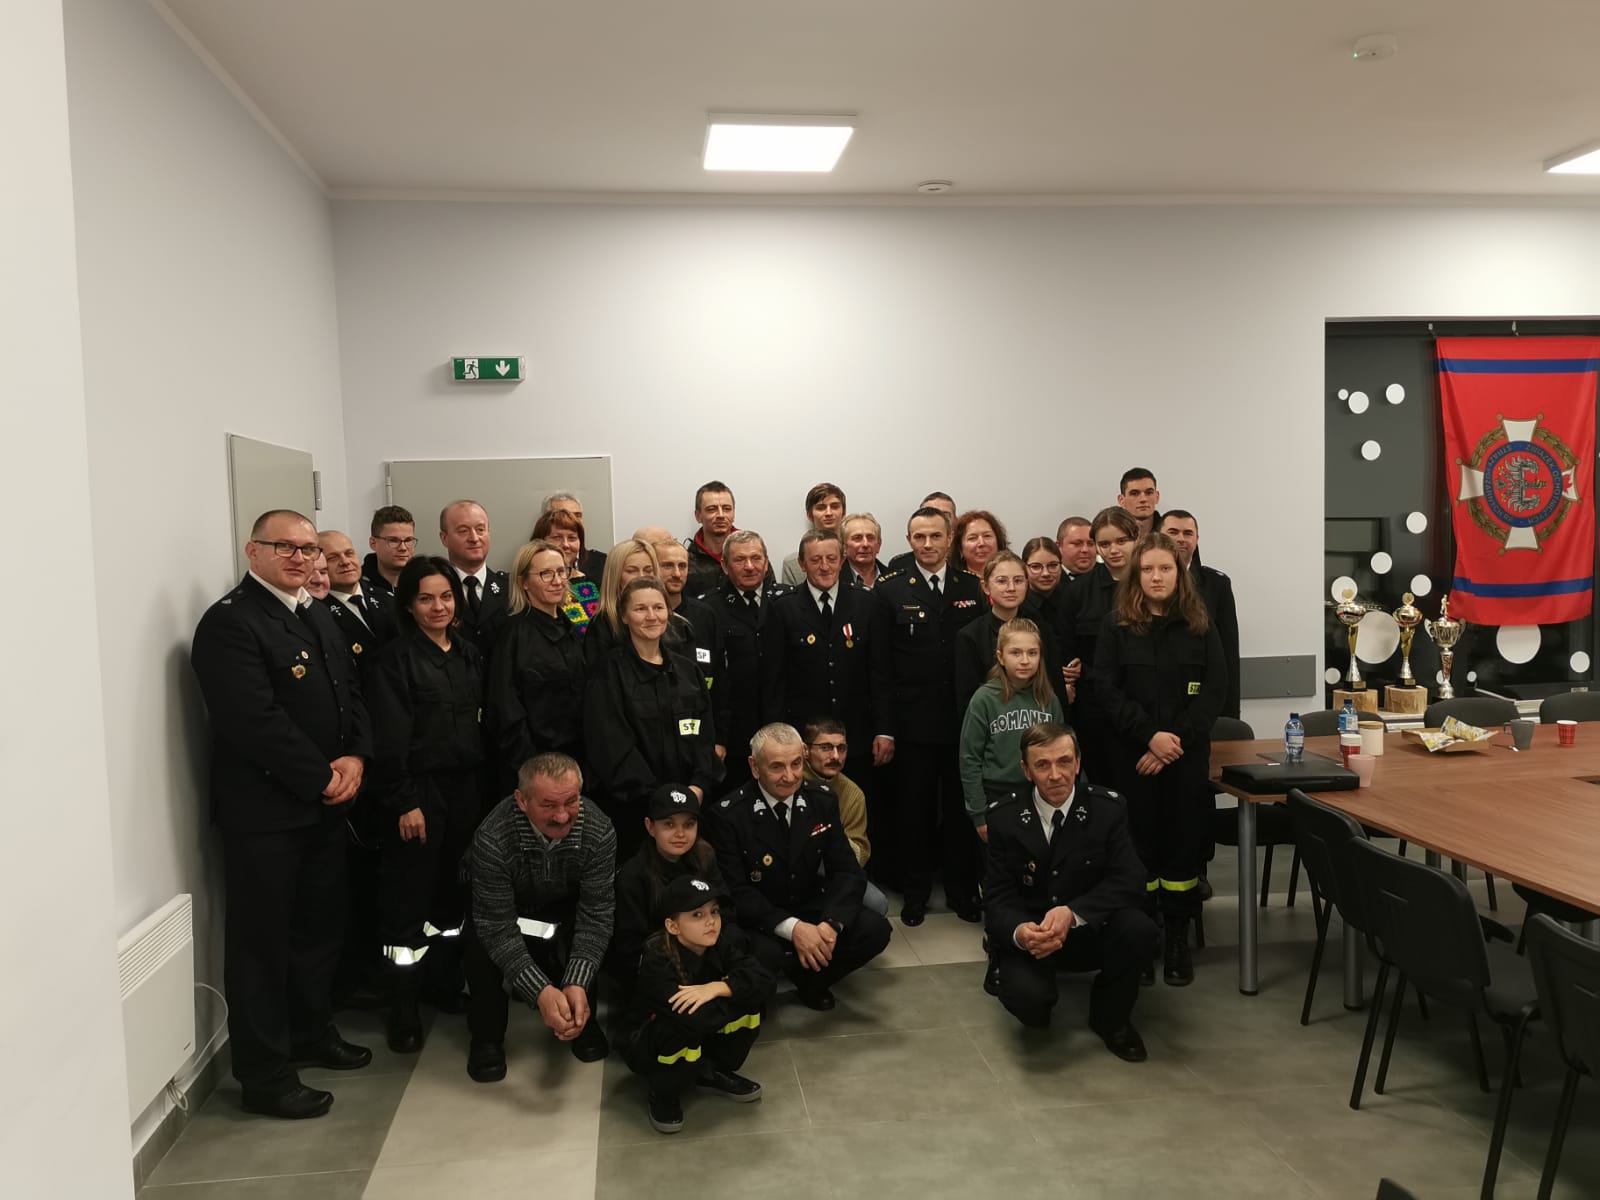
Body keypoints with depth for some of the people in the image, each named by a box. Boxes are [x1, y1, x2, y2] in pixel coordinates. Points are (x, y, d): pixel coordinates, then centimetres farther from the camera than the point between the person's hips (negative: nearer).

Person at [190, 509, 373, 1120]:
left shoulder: (317, 616, 13)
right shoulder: (230, 622, -14)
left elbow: (351, 692, 13)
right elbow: (256, 721, -22)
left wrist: (355, 757, -5)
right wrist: (324, 777, -15)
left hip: (326, 803, 8)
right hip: (264, 810, -8)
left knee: (320, 927, 19)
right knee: (262, 941, 3)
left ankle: (311, 1033, 37)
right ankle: (264, 1076, 15)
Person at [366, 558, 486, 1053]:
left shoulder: (469, 654, 10)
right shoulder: (397, 659, -8)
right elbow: (390, 738, -12)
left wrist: (482, 788, 7)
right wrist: (404, 802, -16)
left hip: (465, 787, 6)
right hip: (419, 789, -5)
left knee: (453, 887, 13)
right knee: (409, 897, 0)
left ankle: (444, 982, 28)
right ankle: (404, 1008, 10)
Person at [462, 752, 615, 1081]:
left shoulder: (599, 832, -32)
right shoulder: (493, 838, -37)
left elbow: (596, 914, -26)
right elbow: (497, 927, -33)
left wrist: (577, 984, -39)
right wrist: (540, 991, -43)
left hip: (566, 905, 2)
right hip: (503, 906, -1)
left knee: (603, 936, -27)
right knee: (482, 941, -31)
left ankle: (581, 1017, 4)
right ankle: (486, 1035, -5)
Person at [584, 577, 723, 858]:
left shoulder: (687, 670, 12)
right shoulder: (608, 672, -3)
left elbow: (705, 733, 8)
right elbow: (612, 744, -12)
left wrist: (699, 785, -8)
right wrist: (656, 795, -18)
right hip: (631, 805, -4)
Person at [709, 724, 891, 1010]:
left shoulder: (823, 801, -4)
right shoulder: (728, 814, -16)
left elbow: (847, 871, -6)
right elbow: (736, 890, -19)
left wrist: (831, 923, -26)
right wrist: (792, 928, -32)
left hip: (811, 908, 4)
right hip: (758, 919, -4)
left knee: (875, 930, -19)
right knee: (764, 954, -36)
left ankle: (812, 981, 9)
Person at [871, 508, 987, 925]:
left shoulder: (972, 588, 6)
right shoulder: (890, 590, -1)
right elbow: (880, 665, -3)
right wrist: (884, 727, -7)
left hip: (965, 720, 2)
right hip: (914, 722, -2)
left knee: (962, 808, 10)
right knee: (914, 809, 8)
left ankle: (962, 890, 25)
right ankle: (915, 893, 22)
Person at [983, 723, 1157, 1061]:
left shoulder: (1108, 808, -10)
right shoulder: (1004, 817, -9)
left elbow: (1129, 882, -16)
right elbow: (998, 896, -9)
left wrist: (1072, 913, -33)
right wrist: (1019, 932, -34)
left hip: (1091, 931, 2)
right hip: (1029, 937, -1)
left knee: (1139, 929, -30)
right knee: (1028, 1000, -31)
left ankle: (1111, 1018, -1)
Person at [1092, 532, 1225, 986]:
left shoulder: (1200, 625, 5)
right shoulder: (1116, 624, 1)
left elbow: (1216, 688, -1)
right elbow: (1104, 689, -5)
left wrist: (1178, 738, -13)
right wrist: (1150, 735, -15)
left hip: (1188, 752, 1)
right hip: (1132, 753, -1)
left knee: (1184, 840, 2)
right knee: (1140, 840, 2)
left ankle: (1178, 937, 12)